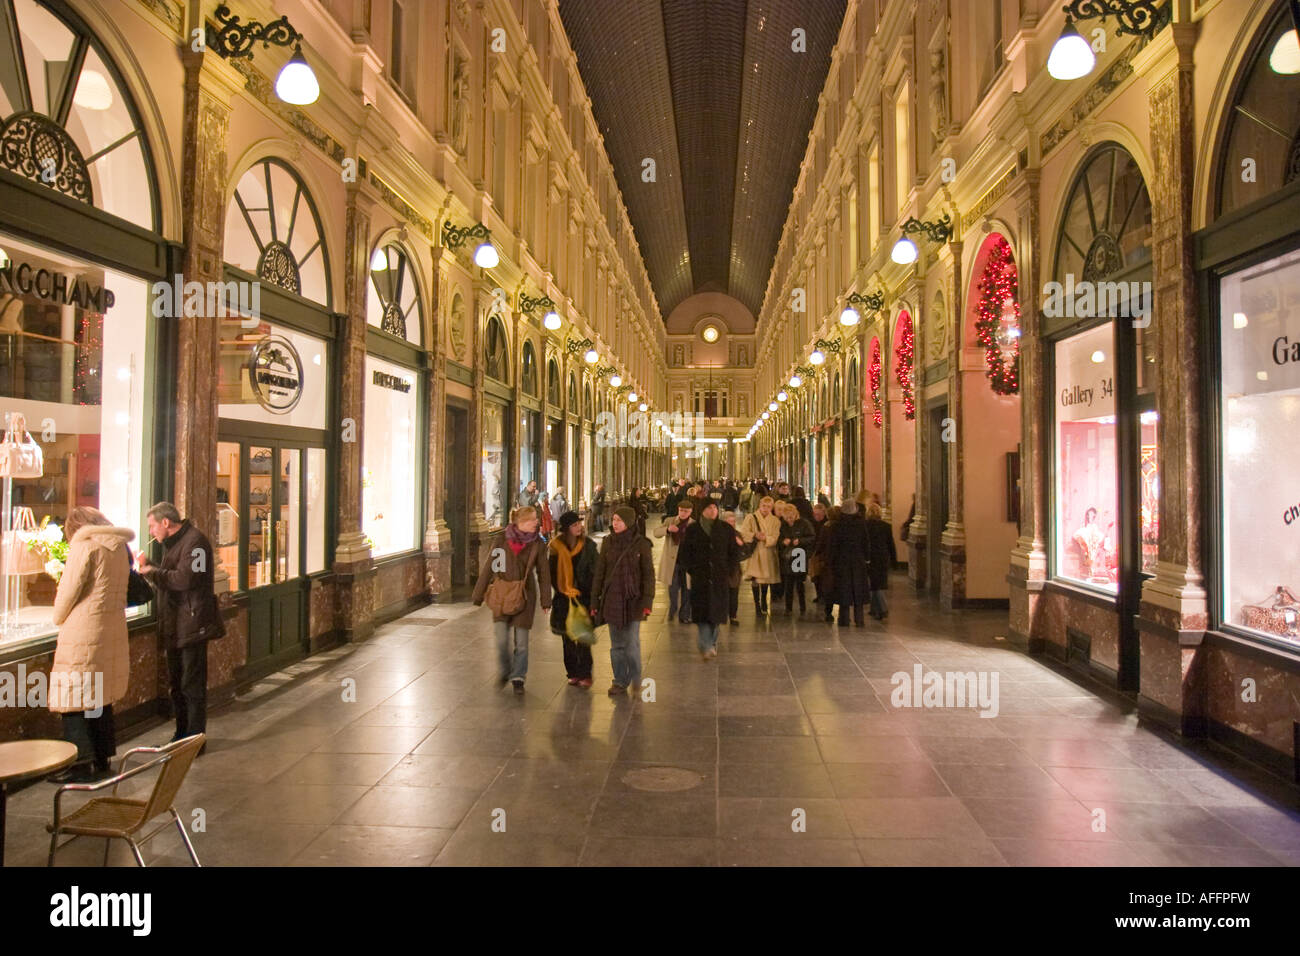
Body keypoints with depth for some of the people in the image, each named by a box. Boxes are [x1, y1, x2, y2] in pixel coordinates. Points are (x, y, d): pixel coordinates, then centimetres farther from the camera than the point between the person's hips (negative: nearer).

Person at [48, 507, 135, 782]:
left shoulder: (84, 546, -9)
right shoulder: (119, 547, 11)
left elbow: (69, 590, -8)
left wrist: (59, 618, 10)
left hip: (83, 632, -7)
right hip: (113, 631, 7)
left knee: (73, 698, 0)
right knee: (101, 695, 16)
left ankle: (82, 764, 0)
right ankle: (101, 758, 22)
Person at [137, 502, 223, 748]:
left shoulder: (194, 540, -15)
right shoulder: (172, 543, 17)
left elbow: (184, 579, -25)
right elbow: (166, 582, 21)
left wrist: (152, 571, -13)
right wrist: (148, 566, 6)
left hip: (192, 624, -10)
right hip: (174, 626, 10)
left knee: (193, 686, -3)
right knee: (177, 683, 17)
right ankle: (181, 734, 28)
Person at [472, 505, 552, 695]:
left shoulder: (537, 544, -4)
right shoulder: (501, 539, -7)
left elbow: (543, 573, 4)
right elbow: (488, 568, -1)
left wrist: (546, 601, 4)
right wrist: (478, 596, 1)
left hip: (524, 597, 1)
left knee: (521, 642, 4)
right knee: (502, 640, -4)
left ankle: (518, 678, 21)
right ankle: (505, 672, 23)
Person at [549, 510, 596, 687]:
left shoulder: (588, 545, -1)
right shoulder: (556, 546, 0)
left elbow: (594, 573, 1)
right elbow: (553, 573, 4)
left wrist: (592, 597, -7)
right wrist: (565, 590, -7)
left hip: (584, 596, -1)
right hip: (564, 599, 2)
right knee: (567, 638, 8)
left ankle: (585, 674, 6)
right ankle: (573, 673, 20)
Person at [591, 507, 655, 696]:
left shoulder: (640, 544, -4)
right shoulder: (608, 542, 5)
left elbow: (648, 573, -3)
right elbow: (599, 572, 9)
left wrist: (647, 600, -10)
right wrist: (594, 601, 7)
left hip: (632, 600, -3)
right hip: (611, 600, 3)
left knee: (632, 644, -4)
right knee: (616, 645, 8)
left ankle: (636, 680, 16)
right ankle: (620, 681, 20)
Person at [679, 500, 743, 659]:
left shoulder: (726, 529, 5)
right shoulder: (692, 530, 3)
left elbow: (734, 552, 8)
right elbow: (685, 552, 6)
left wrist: (726, 568, -1)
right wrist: (693, 569, -4)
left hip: (720, 577, 1)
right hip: (700, 578, -1)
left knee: (716, 611, 6)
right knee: (703, 611, -8)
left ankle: (706, 642, 25)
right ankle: (708, 646, -8)